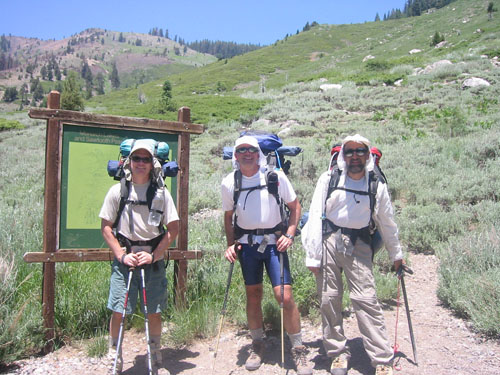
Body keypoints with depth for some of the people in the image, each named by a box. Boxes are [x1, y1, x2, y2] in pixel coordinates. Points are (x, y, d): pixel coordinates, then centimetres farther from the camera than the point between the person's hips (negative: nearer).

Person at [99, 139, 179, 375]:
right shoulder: (117, 190, 2)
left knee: (155, 311, 5)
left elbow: (173, 228, 1)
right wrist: (121, 255, -7)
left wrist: (154, 256, -8)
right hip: (124, 258, 0)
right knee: (118, 311, 1)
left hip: (153, 259, 0)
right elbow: (106, 226, 4)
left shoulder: (161, 192, 1)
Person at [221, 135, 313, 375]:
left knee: (285, 296, -8)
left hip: (273, 242, -2)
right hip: (246, 244, 2)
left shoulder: (275, 176, -6)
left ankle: (298, 350, 12)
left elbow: (295, 206, 1)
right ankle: (257, 346, 32)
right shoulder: (229, 182, 0)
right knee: (253, 296, 12)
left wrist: (289, 235, -9)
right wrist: (231, 244, 1)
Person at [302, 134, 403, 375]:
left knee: (366, 299, -6)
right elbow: (315, 216, -2)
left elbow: (387, 222, 17)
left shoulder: (377, 185, 5)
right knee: (329, 299, 3)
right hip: (329, 240, 0)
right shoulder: (329, 179, 0)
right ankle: (338, 353, 20)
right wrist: (313, 256, -6)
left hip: (358, 244, 0)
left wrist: (396, 254, 24)